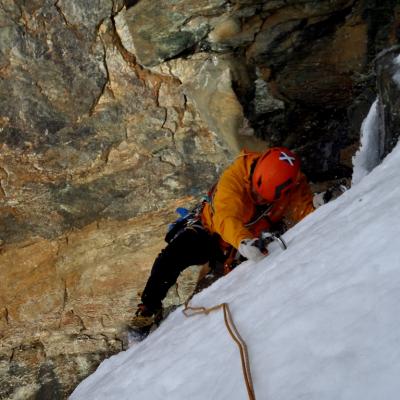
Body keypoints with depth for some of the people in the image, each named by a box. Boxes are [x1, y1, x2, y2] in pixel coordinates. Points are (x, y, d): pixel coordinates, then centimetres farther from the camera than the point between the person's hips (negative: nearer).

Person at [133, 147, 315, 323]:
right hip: (213, 228, -5)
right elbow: (227, 217, -49)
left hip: (251, 238, 5)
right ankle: (148, 307, -1)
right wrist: (243, 241, -69)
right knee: (171, 257, -22)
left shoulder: (297, 186, -26)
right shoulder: (235, 175, -37)